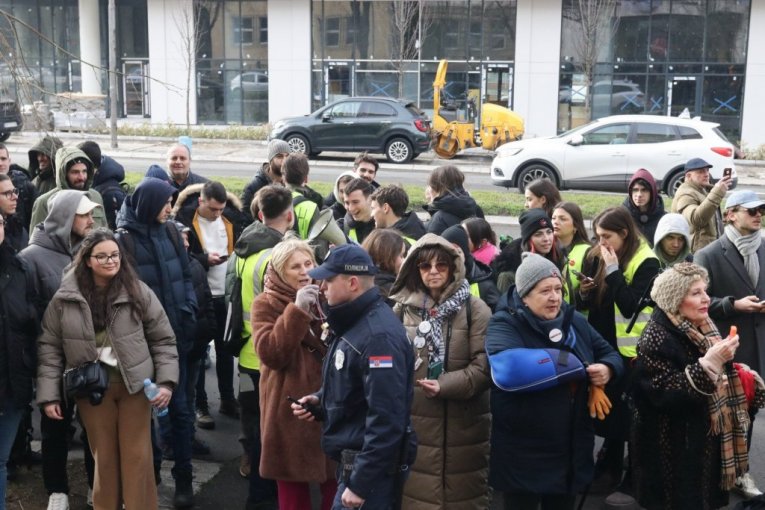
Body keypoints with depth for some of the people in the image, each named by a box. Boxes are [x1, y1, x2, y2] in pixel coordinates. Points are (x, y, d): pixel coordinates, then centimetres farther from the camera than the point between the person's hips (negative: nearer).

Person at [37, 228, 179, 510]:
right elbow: (49, 348, 1)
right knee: (104, 457, 10)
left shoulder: (139, 292, -4)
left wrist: (166, 381, -8)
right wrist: (48, 395, -3)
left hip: (134, 385, 0)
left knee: (137, 457, 4)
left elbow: (163, 340, 0)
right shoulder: (65, 299, -3)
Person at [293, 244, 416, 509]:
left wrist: (360, 484, -23)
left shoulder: (379, 336, -24)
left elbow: (386, 420, -27)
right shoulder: (352, 323, 9)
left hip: (370, 468, -10)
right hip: (354, 458, 10)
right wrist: (319, 400, 4)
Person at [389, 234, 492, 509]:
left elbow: (484, 364, -9)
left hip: (462, 422, -2)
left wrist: (446, 385, -17)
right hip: (414, 421, 2)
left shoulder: (474, 309, -3)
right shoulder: (403, 307, 5)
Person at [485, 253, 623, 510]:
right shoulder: (505, 325, -14)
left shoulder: (575, 321, 7)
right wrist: (571, 366, -25)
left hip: (572, 452, 6)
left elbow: (610, 354, 16)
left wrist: (607, 369, -11)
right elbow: (509, 369, -34)